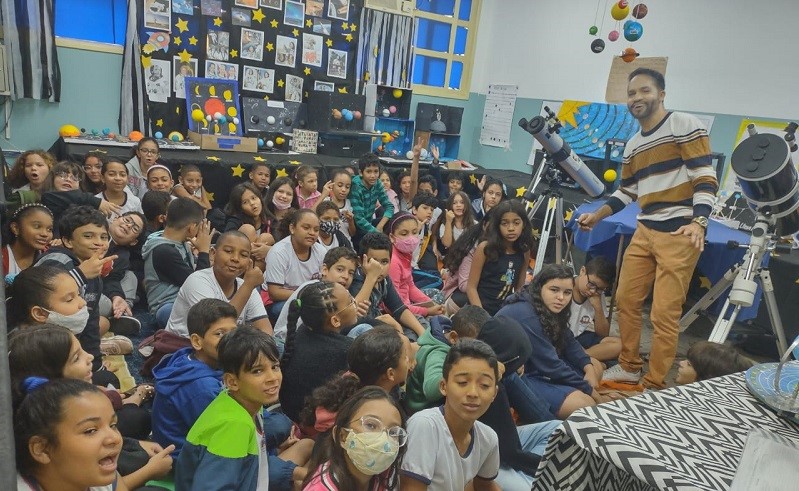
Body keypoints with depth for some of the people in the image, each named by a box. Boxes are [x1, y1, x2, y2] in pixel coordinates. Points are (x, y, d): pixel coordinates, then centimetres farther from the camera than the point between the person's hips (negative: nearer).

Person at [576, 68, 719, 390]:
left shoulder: (685, 126, -6)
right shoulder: (633, 146, 17)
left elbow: (705, 179, -13)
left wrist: (698, 223, -26)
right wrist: (596, 217, 13)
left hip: (680, 235, -8)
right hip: (645, 232, 8)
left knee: (664, 314, -5)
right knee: (626, 299, 11)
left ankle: (655, 387, 8)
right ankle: (630, 367, 28)